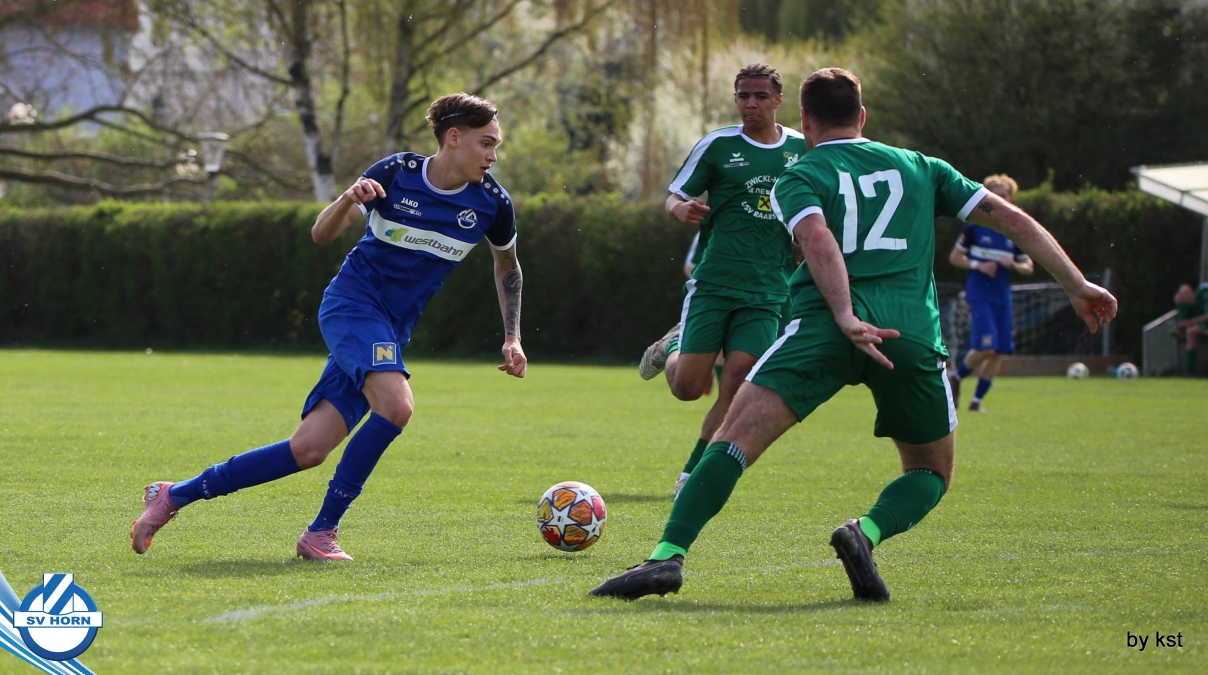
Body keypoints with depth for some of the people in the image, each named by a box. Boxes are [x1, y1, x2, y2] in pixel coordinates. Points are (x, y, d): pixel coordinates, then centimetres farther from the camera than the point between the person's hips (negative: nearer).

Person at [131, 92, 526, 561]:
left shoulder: (491, 202, -2)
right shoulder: (397, 173, -11)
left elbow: (507, 265, 19)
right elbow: (321, 235, -4)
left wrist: (512, 338, 12)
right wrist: (348, 200, -24)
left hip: (391, 331, 5)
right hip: (352, 301, -4)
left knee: (308, 451, -5)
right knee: (396, 404, -32)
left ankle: (174, 495, 9)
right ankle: (322, 532, -17)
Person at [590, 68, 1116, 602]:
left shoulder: (799, 178, 15)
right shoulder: (920, 168, 26)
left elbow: (819, 241, -7)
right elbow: (1014, 221, 22)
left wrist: (847, 318, -18)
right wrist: (1077, 285, 25)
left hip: (825, 324, -2)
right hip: (914, 332, 2)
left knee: (737, 434, -8)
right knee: (932, 474, 18)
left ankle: (668, 557, -24)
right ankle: (867, 533, -11)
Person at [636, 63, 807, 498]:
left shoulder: (802, 149, 8)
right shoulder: (719, 145, -1)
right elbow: (675, 198, 2)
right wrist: (682, 209, -20)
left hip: (766, 291, 2)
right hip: (712, 282, -2)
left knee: (736, 386, -10)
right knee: (688, 388, -8)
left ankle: (692, 475, 4)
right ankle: (673, 346, 26)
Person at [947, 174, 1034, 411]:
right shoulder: (975, 226, -2)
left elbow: (1028, 266, 13)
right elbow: (954, 257, 1)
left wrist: (1014, 265, -10)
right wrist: (978, 265, -15)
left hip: (1002, 297, 5)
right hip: (979, 295, -5)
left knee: (999, 351, 1)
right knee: (986, 346, -17)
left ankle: (977, 400, 13)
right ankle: (957, 377, 9)